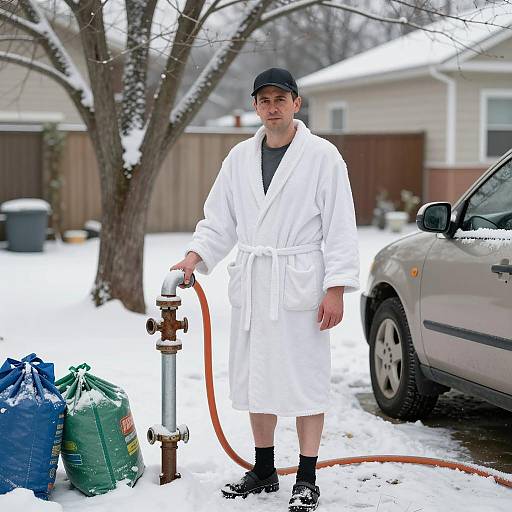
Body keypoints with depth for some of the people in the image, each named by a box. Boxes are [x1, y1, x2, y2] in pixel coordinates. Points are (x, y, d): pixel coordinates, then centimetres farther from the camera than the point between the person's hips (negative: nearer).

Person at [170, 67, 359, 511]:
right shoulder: (239, 158, 11)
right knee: (255, 379, 12)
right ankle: (264, 471, 27)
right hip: (252, 287, 5)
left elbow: (340, 227, -7)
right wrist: (196, 255, -5)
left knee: (306, 381, -1)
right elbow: (220, 220, 13)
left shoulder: (322, 156, -4)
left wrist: (336, 288, -13)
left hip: (301, 287, -5)